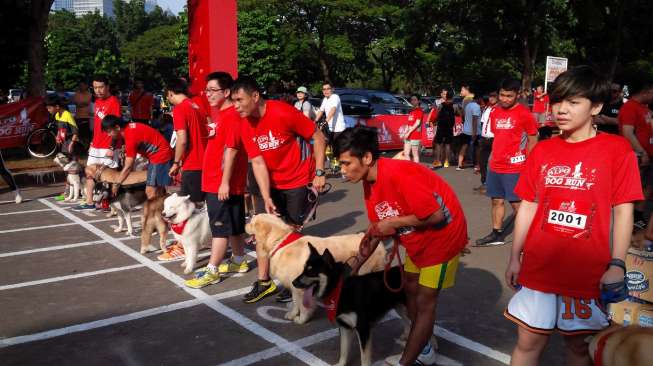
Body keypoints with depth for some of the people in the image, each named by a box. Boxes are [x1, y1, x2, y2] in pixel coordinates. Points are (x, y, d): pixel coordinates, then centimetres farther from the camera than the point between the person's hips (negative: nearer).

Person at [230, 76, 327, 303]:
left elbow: (318, 137, -14)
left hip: (299, 181, -5)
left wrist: (319, 173, -17)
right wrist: (266, 197, -18)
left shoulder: (284, 113, -21)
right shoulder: (246, 126, -5)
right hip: (272, 184, 5)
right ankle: (264, 282, 16)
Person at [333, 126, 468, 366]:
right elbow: (376, 228, 4)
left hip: (443, 235, -9)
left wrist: (393, 223, -23)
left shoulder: (398, 175, -33)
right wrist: (356, 264, 4)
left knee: (424, 302, -1)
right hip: (417, 239, 9)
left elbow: (436, 215, -31)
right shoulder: (369, 182, -5)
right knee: (410, 289, 17)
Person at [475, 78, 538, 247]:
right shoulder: (495, 113, 9)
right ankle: (497, 234, 25)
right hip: (495, 166, 7)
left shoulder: (524, 113, -10)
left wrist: (527, 163, -9)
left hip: (514, 168, -6)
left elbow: (533, 139, -6)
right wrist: (494, 157, 15)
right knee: (497, 200, 13)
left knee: (516, 203, -2)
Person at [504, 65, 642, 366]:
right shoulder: (542, 151, 4)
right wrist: (515, 257, 7)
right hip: (539, 267, 2)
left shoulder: (617, 149, -5)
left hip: (589, 272, -2)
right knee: (528, 342, 10)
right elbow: (528, 206, 7)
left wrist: (617, 265, -11)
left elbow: (623, 210, -5)